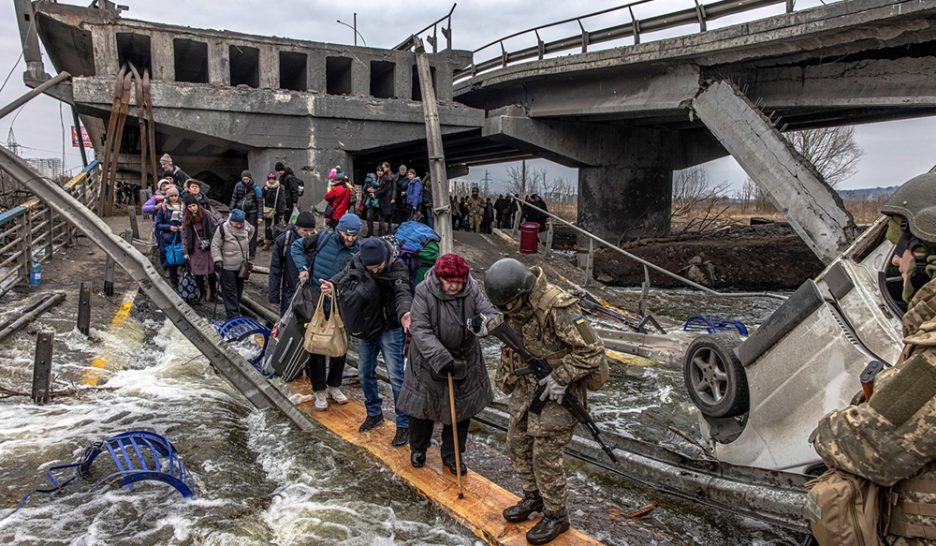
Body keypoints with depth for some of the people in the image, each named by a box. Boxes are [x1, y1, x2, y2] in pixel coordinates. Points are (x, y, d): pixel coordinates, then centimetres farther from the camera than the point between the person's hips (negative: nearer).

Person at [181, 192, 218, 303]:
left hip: (208, 248, -1)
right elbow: (184, 235, 5)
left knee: (211, 272, 4)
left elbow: (213, 230, -1)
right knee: (198, 273, 3)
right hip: (195, 250, 1)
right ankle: (202, 294, 21)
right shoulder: (186, 218, 2)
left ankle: (213, 294, 19)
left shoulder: (206, 214, -4)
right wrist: (185, 251, 2)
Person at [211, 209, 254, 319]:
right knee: (230, 292, -3)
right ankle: (232, 315, 1)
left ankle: (236, 309, 34)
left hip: (241, 266, 6)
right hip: (227, 266, -6)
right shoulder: (223, 229, -17)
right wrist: (218, 260, -19)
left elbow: (252, 231, 23)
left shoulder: (246, 226, -3)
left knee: (239, 289, 18)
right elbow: (215, 246, -12)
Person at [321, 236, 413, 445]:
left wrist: (404, 313, -59)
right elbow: (346, 275, 5)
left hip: (389, 328, -5)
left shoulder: (397, 268, -25)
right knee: (365, 373, 16)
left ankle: (403, 424, 8)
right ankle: (374, 413, 36)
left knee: (396, 375, -5)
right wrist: (332, 285, -19)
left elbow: (403, 293, -37)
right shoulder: (358, 260, -10)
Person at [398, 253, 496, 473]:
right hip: (428, 361, -2)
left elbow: (490, 313, -18)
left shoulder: (473, 290, -13)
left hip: (463, 361, 2)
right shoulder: (424, 292, -20)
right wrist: (440, 358, -34)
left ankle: (452, 454, 33)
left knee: (461, 409, 12)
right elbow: (420, 330, -24)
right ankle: (418, 449, 40)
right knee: (422, 406, 13)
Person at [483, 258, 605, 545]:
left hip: (556, 390, -8)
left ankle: (556, 516, 20)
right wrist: (505, 378, 15)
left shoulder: (556, 306, -29)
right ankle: (533, 497, 37)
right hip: (527, 386, 8)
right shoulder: (513, 302, -4)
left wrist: (561, 378, -24)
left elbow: (592, 350, -25)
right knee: (518, 444, 16)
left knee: (546, 454, -1)